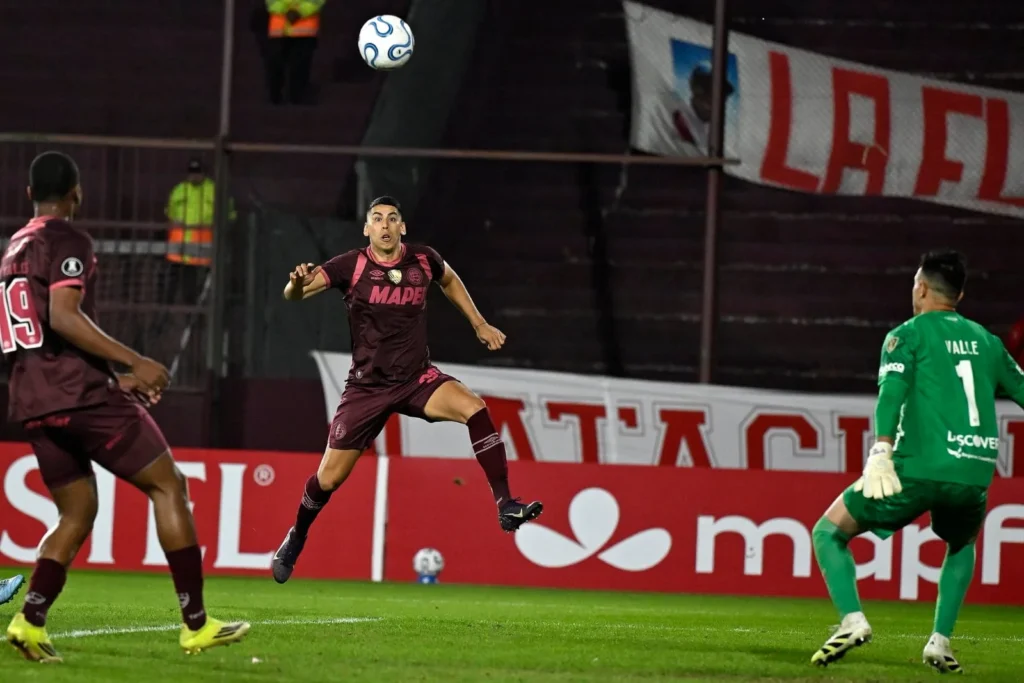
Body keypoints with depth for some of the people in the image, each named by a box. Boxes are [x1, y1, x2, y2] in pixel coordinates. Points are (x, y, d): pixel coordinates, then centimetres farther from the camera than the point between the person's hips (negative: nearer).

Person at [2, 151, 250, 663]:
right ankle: (196, 625, -2)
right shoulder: (67, 241, -8)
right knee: (168, 486, 1)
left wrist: (114, 380, 27)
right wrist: (134, 362, -20)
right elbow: (63, 318, -22)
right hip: (80, 392, -8)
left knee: (77, 514, 13)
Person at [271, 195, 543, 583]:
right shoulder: (351, 266, -13)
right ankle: (296, 538, 31)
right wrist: (298, 284, -46)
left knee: (474, 409, -27)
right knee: (329, 478, 1)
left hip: (417, 378, 2)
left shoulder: (423, 261, -4)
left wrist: (479, 324, 17)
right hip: (366, 387, -1)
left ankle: (505, 506, -25)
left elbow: (449, 280, 21)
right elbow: (295, 293, -23)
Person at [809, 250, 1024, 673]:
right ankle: (940, 641, 20)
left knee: (829, 533, 10)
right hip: (975, 476, 4)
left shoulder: (908, 335, 6)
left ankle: (852, 619, -12)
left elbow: (892, 390, -11)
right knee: (962, 546, 36)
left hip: (919, 470, -4)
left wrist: (881, 452, -23)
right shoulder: (986, 341, 19)